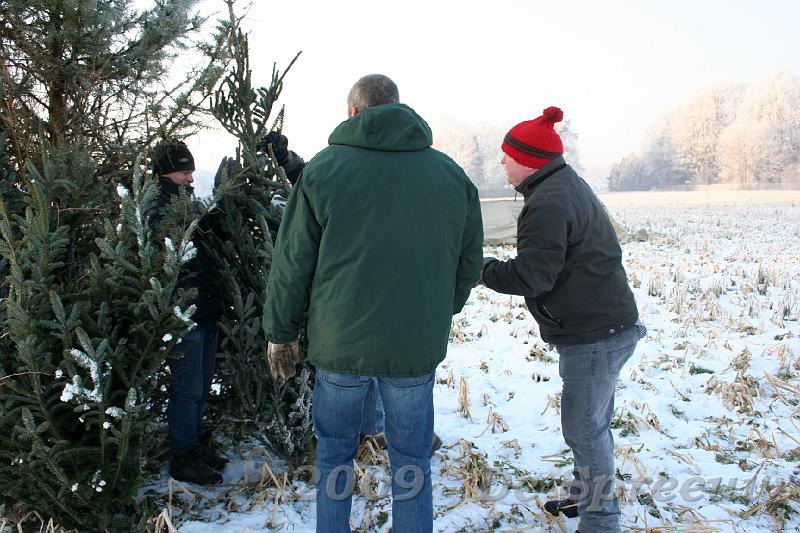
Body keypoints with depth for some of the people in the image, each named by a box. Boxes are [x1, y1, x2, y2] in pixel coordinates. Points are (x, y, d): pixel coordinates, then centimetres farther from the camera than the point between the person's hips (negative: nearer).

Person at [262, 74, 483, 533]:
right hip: (418, 345, 1)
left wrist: (281, 333, 9)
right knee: (412, 461, 16)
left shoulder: (323, 169, -5)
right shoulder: (452, 174, 2)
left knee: (335, 453, 19)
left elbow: (292, 264, -3)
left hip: (340, 342, -1)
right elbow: (469, 265, 9)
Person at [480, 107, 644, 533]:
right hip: (607, 326, 11)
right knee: (592, 423, 21)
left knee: (583, 428, 1)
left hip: (593, 335, -11)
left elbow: (530, 276, -23)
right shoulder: (570, 186, 13)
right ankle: (586, 497, 38)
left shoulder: (548, 202, -21)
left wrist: (478, 268, -12)